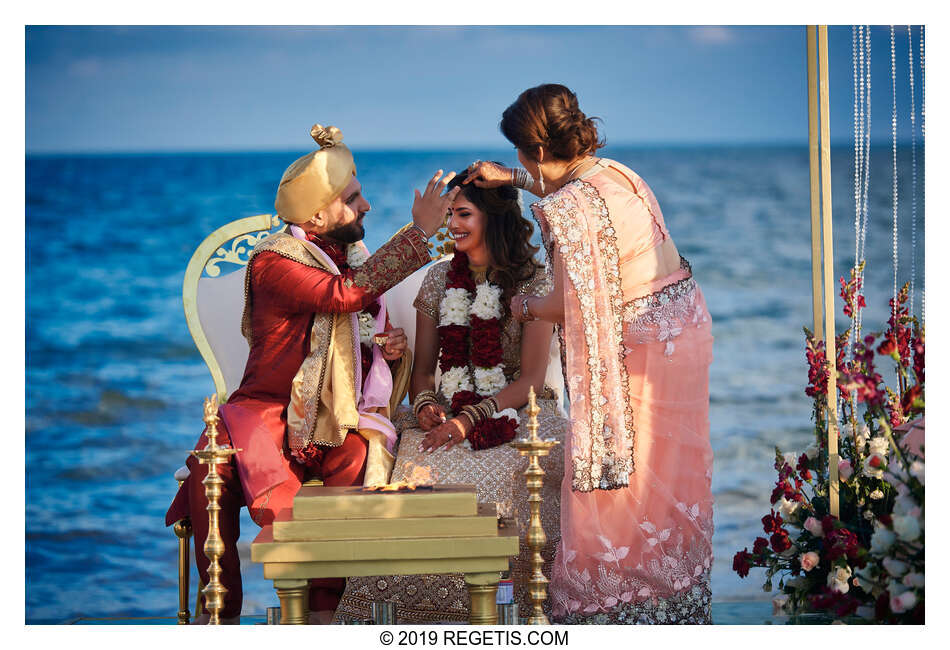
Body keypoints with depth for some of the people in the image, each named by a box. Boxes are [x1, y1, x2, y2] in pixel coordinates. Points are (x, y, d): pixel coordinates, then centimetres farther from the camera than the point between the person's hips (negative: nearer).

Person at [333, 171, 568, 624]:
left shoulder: (533, 283, 0)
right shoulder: (440, 279, 14)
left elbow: (531, 378, -7)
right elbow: (422, 368, 15)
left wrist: (470, 420, -20)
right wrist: (426, 405, -9)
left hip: (516, 413, -4)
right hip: (448, 413, 4)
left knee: (496, 473, -38)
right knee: (419, 470, -30)